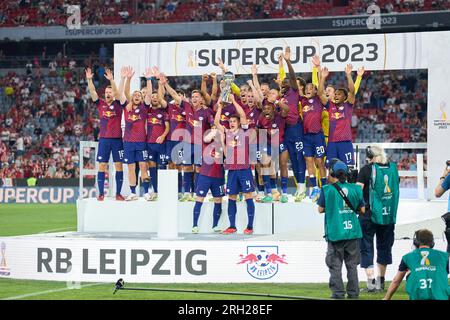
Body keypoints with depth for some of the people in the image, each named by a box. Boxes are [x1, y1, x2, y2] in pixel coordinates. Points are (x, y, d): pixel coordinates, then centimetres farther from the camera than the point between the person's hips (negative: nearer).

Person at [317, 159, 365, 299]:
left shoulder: (327, 190, -7)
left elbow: (321, 209, 1)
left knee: (335, 266, 3)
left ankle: (338, 293, 0)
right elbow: (362, 209, 6)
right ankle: (353, 292, 12)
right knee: (352, 264, 11)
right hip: (353, 232, 3)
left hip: (335, 233, -3)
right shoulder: (355, 189, 1)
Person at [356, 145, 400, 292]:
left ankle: (371, 281, -9)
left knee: (366, 248, 2)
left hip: (369, 213, -4)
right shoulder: (393, 168, 5)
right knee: (384, 247, 15)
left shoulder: (367, 169, -8)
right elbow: (397, 189, 12)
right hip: (389, 214, 4)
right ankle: (380, 281, 22)